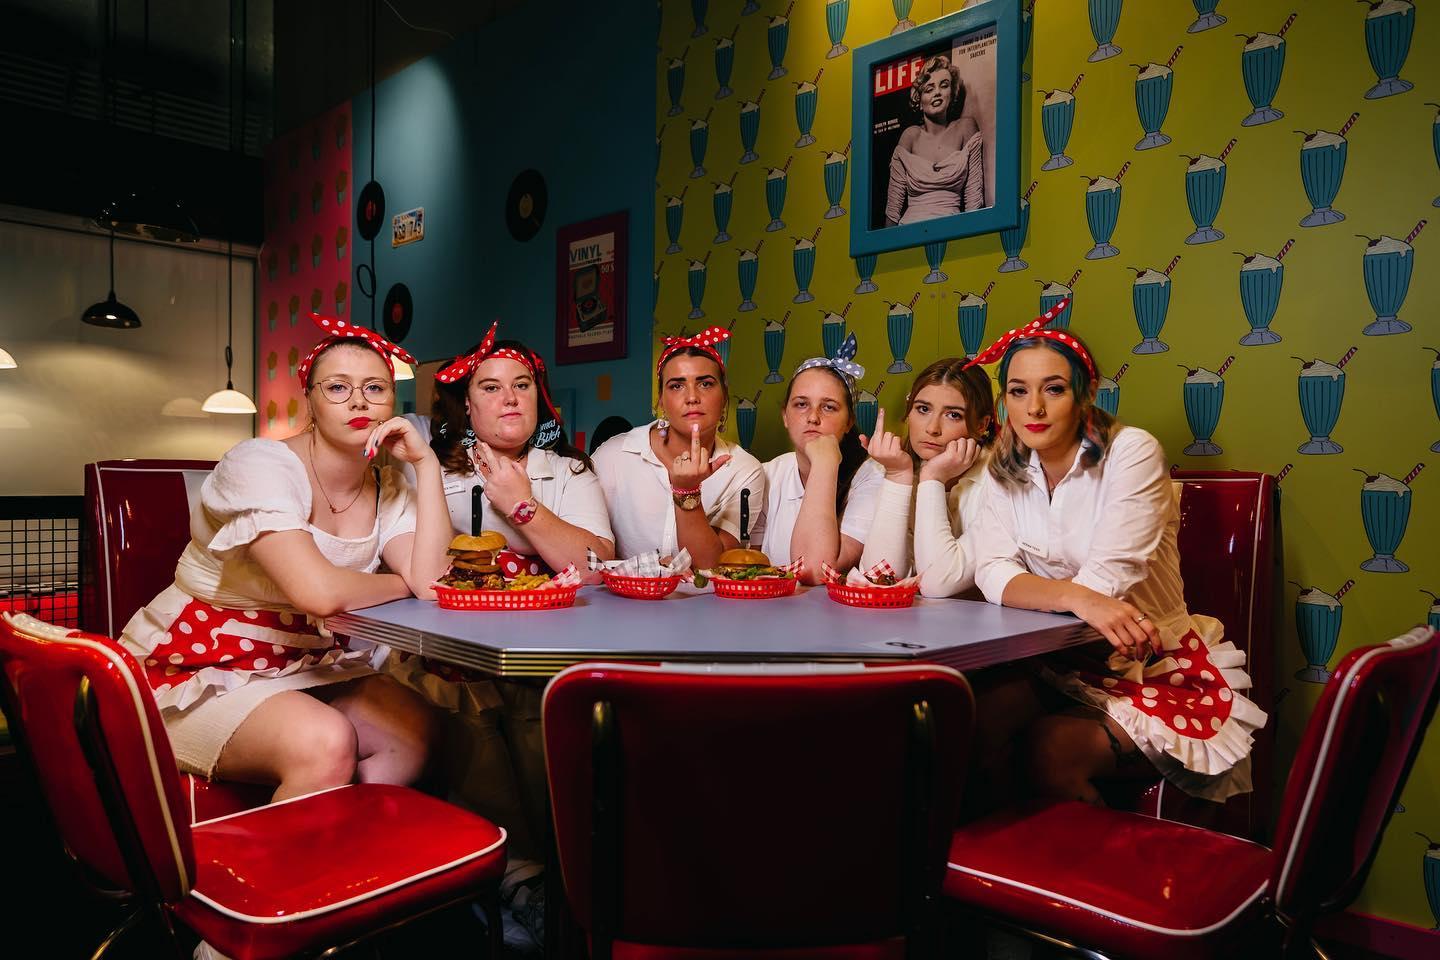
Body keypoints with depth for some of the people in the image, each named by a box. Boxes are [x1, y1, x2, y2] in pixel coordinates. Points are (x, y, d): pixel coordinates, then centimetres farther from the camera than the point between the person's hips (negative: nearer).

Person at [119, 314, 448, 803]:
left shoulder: (387, 487, 0)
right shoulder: (259, 465, -18)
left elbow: (432, 582, -17)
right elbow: (319, 592, -32)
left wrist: (426, 462, -16)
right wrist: (402, 582, -13)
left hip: (299, 666, 6)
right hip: (193, 670, -6)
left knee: (416, 727, -16)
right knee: (326, 742, -31)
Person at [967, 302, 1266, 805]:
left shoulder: (1132, 452, -14)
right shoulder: (1004, 472, 1)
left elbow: (1107, 580, -22)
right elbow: (992, 574, -15)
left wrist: (1036, 590, -9)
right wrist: (1077, 599, -32)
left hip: (1153, 668, -4)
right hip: (1054, 661, 4)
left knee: (1051, 749, -29)